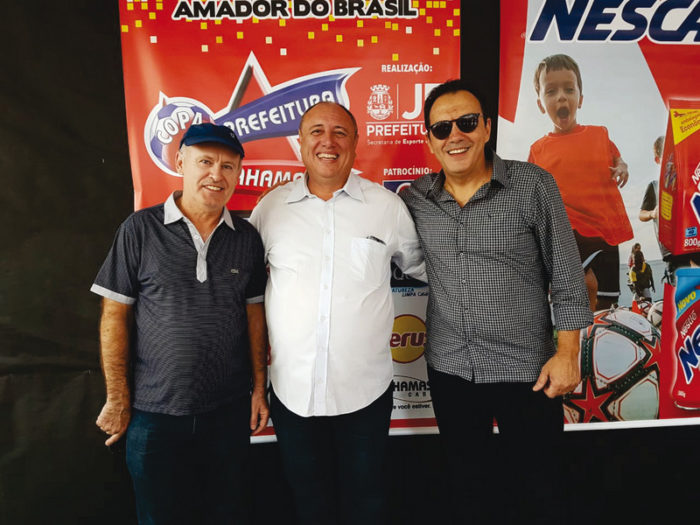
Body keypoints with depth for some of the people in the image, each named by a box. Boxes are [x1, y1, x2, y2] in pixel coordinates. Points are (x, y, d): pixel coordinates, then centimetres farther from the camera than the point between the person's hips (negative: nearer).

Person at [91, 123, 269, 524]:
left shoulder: (246, 238, 0)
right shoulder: (141, 230, -8)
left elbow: (254, 314, 6)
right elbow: (115, 315, -5)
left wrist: (259, 387, 5)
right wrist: (118, 399, -4)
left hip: (229, 409, 2)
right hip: (155, 413, -2)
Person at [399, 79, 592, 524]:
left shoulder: (533, 185, -9)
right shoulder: (415, 198, -1)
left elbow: (566, 274, -6)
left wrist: (568, 353, -8)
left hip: (527, 369, -2)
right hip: (450, 370, 3)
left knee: (538, 483, 18)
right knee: (469, 484, 22)